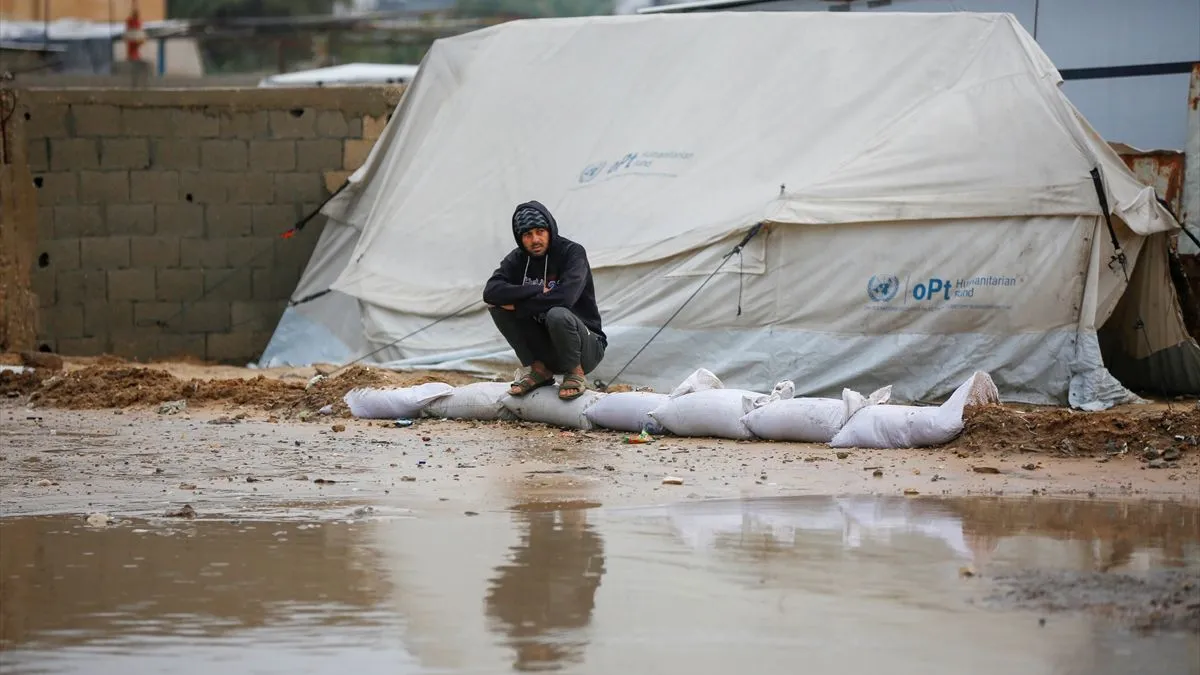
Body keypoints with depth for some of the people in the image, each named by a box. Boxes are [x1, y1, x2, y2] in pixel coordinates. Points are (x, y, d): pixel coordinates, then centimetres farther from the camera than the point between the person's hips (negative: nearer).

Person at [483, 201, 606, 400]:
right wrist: (537, 290, -25)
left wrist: (517, 306, -20)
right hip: (544, 348, 5)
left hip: (588, 346, -5)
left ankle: (576, 374, -10)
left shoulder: (572, 253, -14)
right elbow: (491, 292, -16)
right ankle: (539, 370, -2)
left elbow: (564, 297, -31)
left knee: (557, 314, -36)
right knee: (497, 306, -12)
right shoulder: (518, 259, 1)